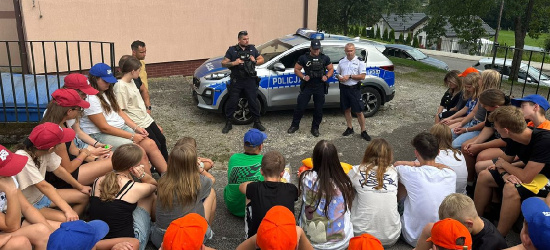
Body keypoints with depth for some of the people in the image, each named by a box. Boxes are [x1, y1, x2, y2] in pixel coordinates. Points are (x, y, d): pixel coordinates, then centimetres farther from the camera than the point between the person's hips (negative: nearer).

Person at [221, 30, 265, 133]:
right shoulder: (232, 50, 2)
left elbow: (262, 60, 15)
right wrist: (234, 63, -17)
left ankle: (257, 122, 19)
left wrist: (255, 61, -6)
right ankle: (228, 124, 13)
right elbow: (223, 63, 0)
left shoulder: (252, 49, 10)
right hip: (236, 81, -2)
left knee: (253, 102, 6)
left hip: (250, 81, 2)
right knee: (232, 102, 1)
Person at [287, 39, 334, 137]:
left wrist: (327, 76, -8)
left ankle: (315, 128, 20)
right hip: (307, 86, -1)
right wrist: (303, 77, -13)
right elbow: (296, 69, 4)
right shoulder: (304, 58, 0)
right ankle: (295, 125, 18)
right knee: (300, 106, 1)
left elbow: (331, 69, 12)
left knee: (318, 109, 6)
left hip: (320, 87, 1)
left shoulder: (325, 58, 5)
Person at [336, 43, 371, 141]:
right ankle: (350, 128, 27)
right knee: (346, 109, 13)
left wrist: (350, 76, -17)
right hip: (343, 88, 5)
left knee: (359, 111, -4)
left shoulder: (360, 62, -4)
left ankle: (363, 131, 5)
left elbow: (362, 76, -10)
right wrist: (339, 77, -5)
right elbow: (338, 73, 19)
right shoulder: (341, 61, 11)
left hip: (354, 89, -5)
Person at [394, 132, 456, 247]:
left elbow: (397, 164, 3)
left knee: (401, 182, 11)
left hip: (414, 239, -3)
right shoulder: (450, 174, -13)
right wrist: (420, 165, 7)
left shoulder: (410, 173, -21)